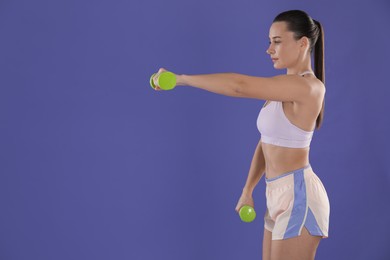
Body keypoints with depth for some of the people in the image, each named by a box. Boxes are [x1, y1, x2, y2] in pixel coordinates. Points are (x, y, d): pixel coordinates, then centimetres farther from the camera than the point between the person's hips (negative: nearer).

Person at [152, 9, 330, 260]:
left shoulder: (308, 86, -19)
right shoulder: (284, 88, 11)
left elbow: (240, 85, -29)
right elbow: (266, 142, 15)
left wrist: (180, 78, -24)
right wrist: (247, 190, 12)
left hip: (298, 197, -9)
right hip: (281, 195, 9)